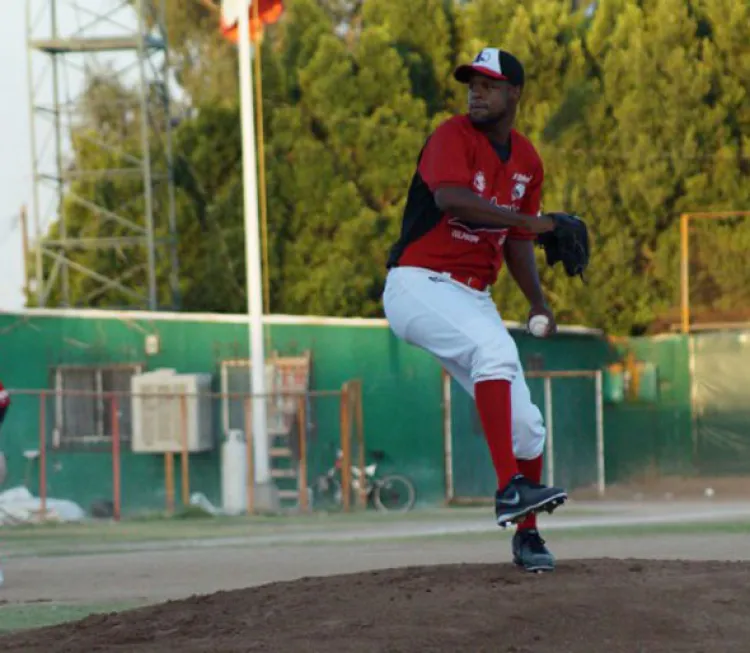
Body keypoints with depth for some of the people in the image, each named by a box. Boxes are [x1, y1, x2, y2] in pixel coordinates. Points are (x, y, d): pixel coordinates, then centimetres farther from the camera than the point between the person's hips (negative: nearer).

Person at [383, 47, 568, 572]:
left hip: (473, 298, 7)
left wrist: (539, 304, 5)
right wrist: (526, 218, -32)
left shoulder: (527, 160, 13)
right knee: (495, 347, -35)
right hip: (418, 285, -7)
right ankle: (510, 488, -41)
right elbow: (451, 198, -29)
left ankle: (526, 536, 20)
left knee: (525, 424, 2)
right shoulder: (453, 137, -9)